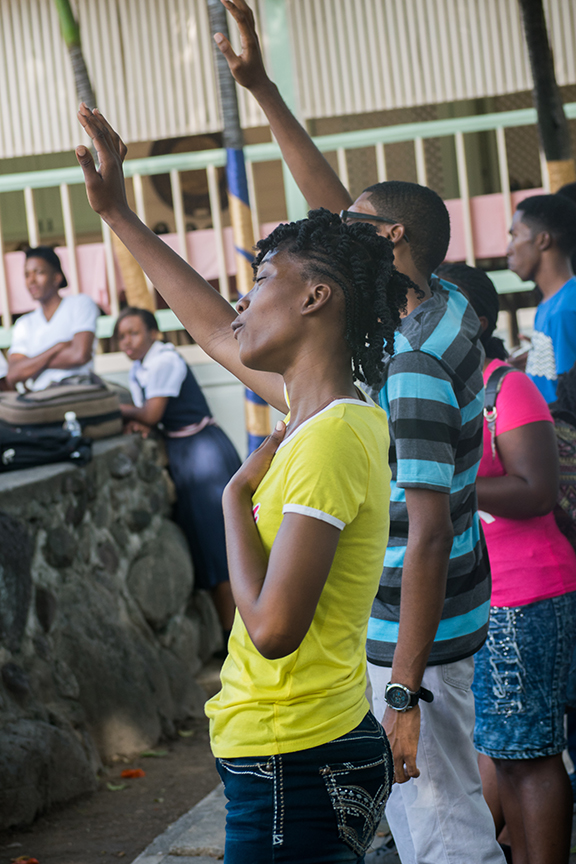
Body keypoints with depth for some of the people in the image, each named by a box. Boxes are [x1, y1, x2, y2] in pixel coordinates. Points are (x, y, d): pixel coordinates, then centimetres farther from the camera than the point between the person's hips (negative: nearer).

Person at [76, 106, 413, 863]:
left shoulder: (329, 441, -20)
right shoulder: (331, 411, 8)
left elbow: (273, 627, -26)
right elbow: (217, 332, 24)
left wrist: (238, 493, -11)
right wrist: (118, 214, 30)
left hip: (293, 773, -9)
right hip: (329, 751, 9)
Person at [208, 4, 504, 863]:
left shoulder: (414, 369, -24)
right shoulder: (442, 310, 4)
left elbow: (427, 535, -28)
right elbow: (333, 204, 15)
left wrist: (404, 692, -28)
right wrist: (263, 90, 16)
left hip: (413, 630, -10)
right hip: (411, 616, 10)